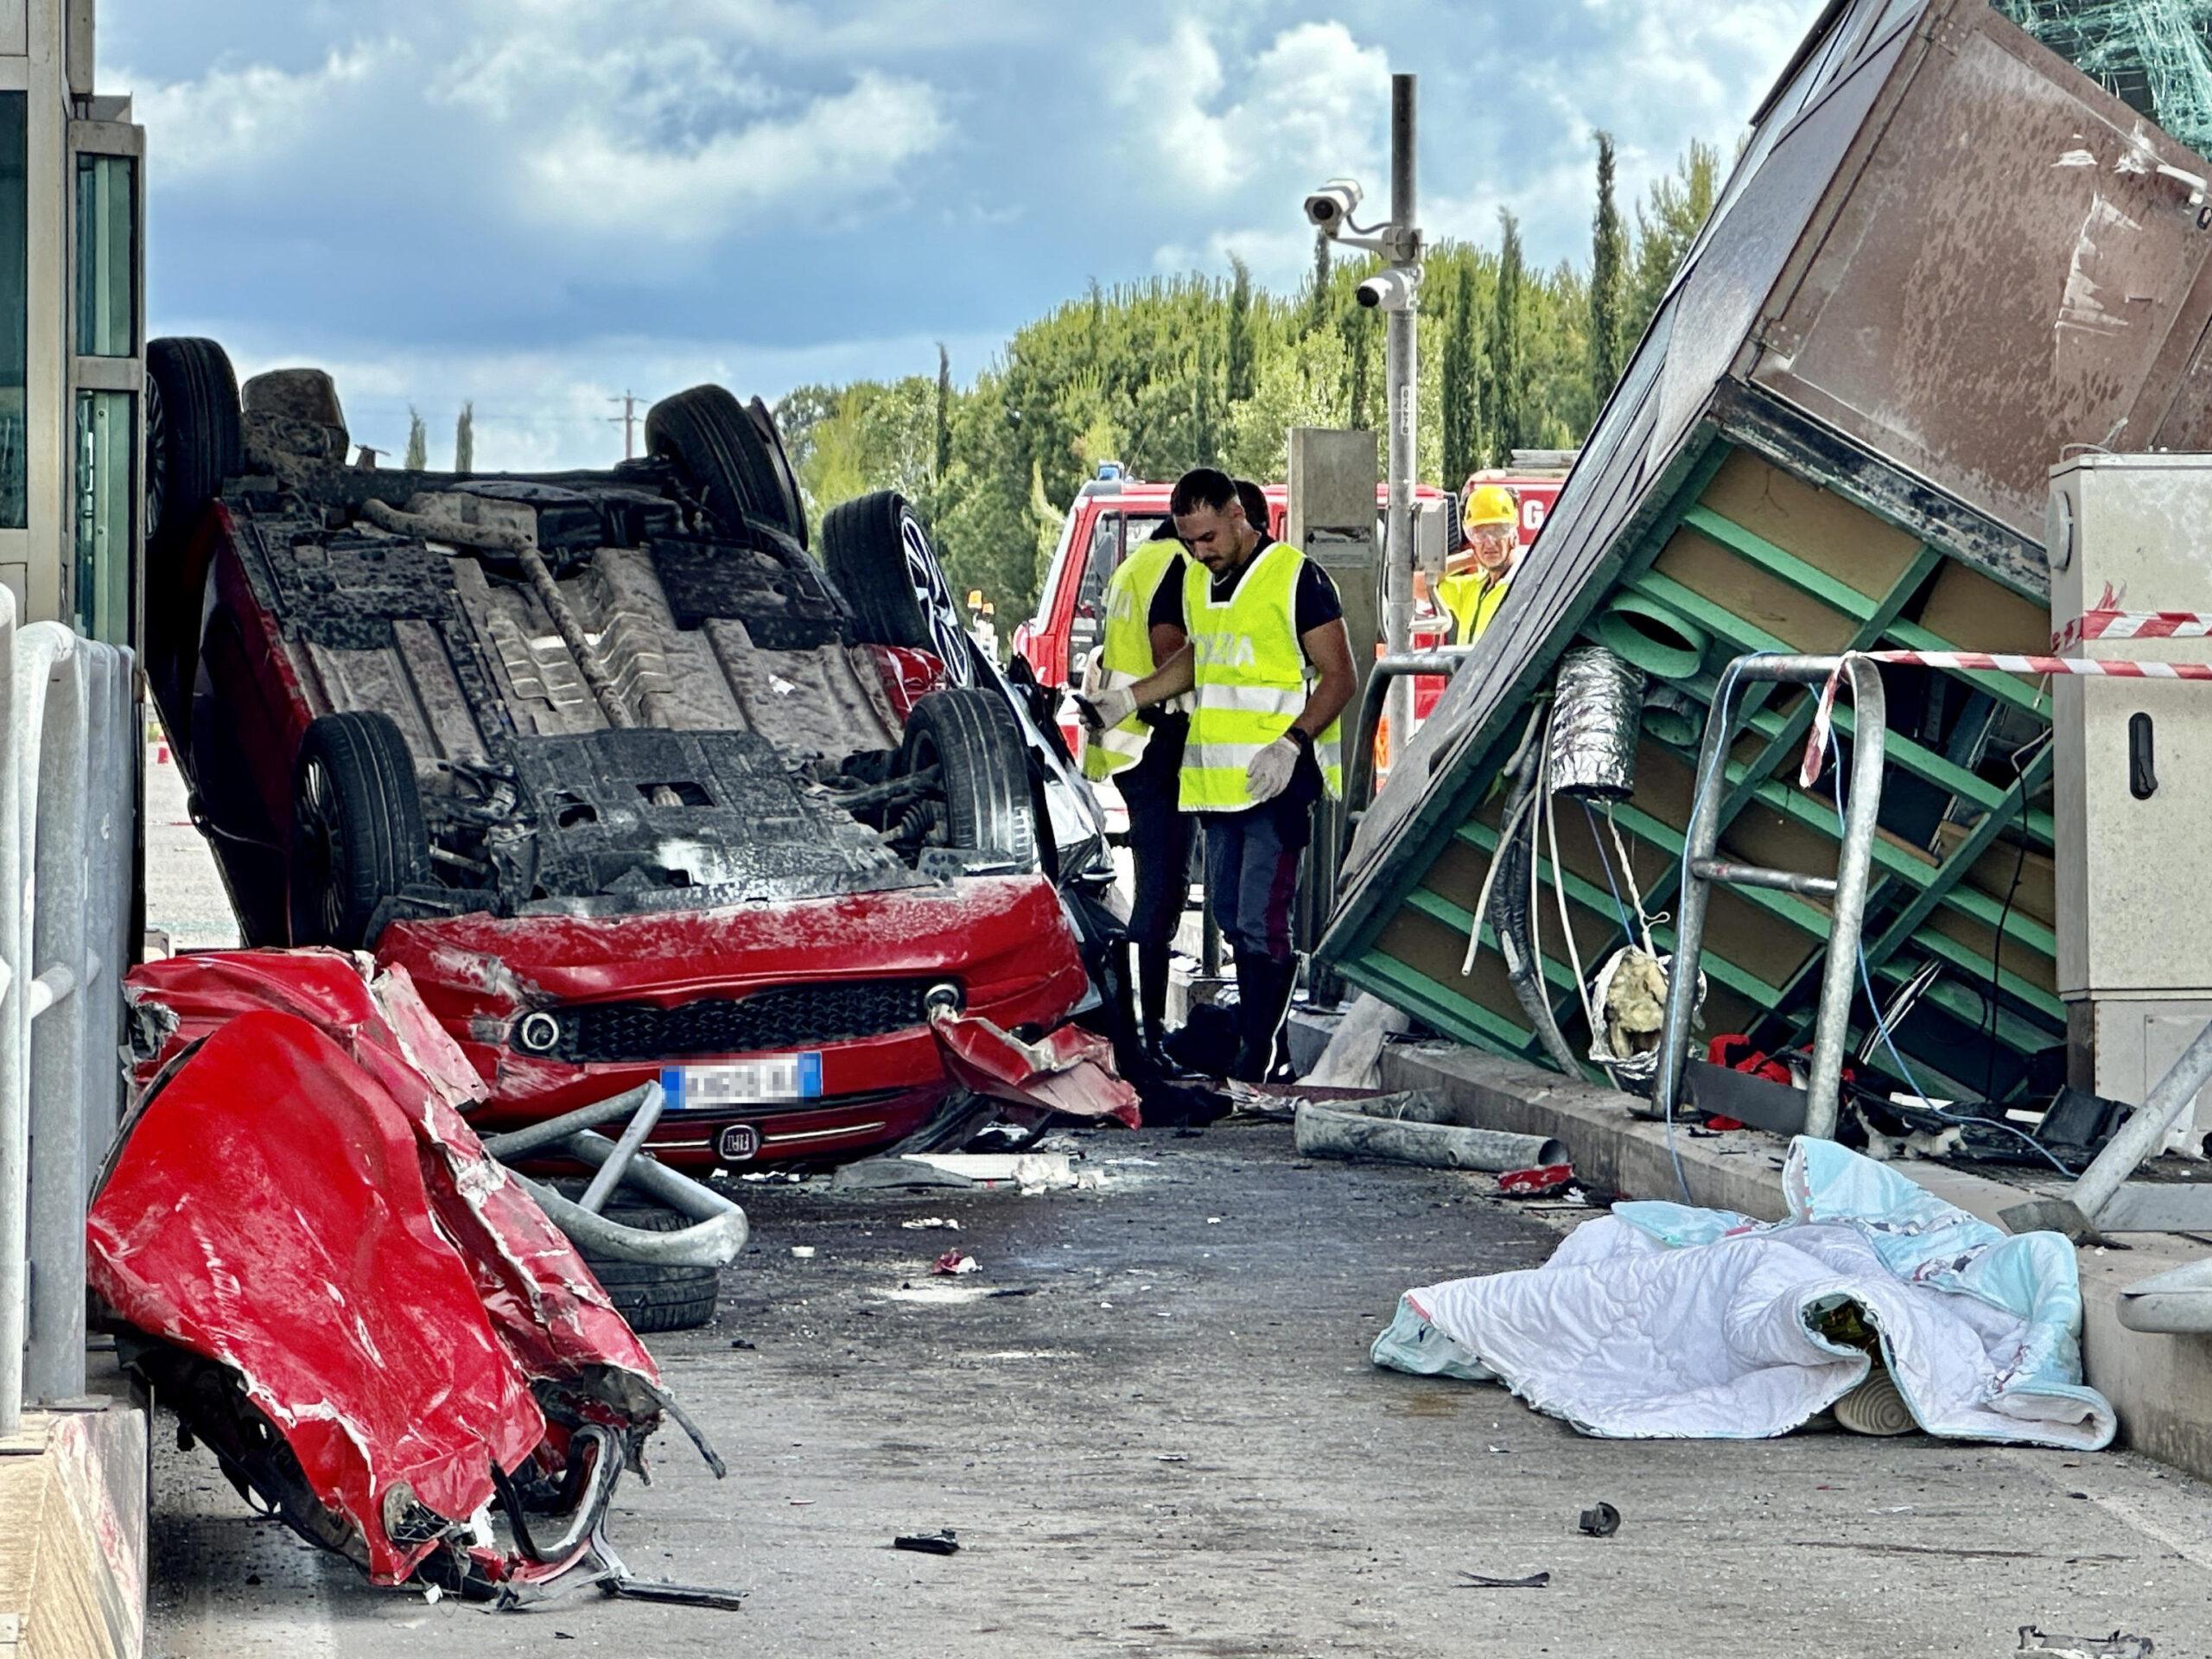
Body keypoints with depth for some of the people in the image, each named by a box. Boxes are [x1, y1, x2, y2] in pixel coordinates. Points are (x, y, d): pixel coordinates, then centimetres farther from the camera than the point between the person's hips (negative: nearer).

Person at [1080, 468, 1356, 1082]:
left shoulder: (1295, 578, -9)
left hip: (1277, 779, -8)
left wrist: (1291, 743, -21)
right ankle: (1260, 1039, 18)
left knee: (1261, 922, -12)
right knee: (1231, 918, 11)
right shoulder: (1195, 582, 15)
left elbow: (1339, 676, -10)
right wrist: (1124, 702, 21)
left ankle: (1256, 1059, -11)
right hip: (1217, 779, 8)